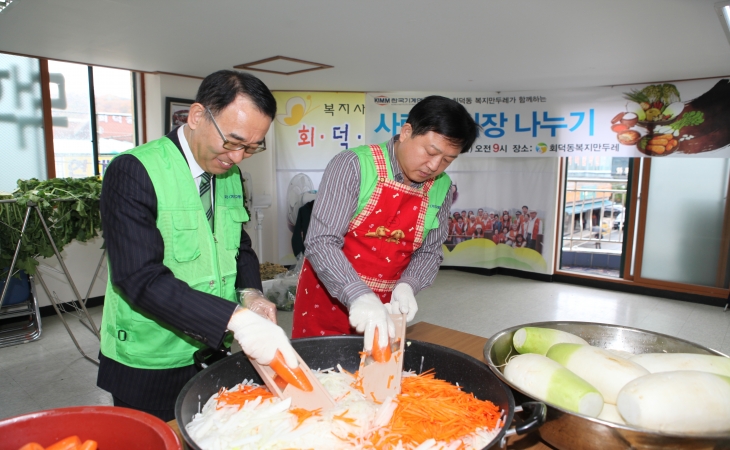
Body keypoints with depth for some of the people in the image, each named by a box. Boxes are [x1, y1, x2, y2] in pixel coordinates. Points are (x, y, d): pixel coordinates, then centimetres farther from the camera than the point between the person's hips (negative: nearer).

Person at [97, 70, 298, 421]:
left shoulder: (230, 174, 3)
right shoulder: (133, 171, -19)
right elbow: (141, 278, -26)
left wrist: (251, 294, -8)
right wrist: (235, 318, -34)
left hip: (217, 352, 6)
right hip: (150, 370, -6)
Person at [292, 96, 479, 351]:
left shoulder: (441, 189, -2)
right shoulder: (354, 166, -17)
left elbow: (429, 252, 4)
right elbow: (321, 242, -22)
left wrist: (406, 286, -16)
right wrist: (358, 295, -35)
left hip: (383, 309, 4)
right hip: (328, 297, -3)